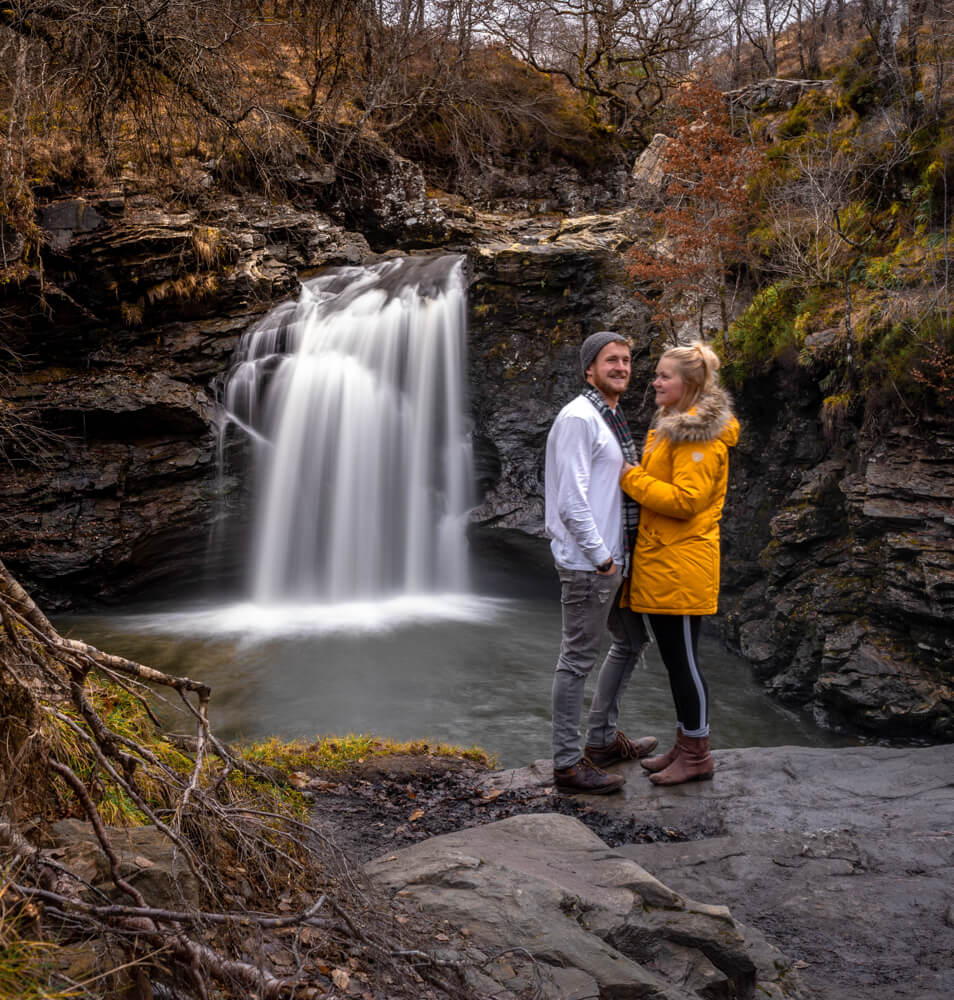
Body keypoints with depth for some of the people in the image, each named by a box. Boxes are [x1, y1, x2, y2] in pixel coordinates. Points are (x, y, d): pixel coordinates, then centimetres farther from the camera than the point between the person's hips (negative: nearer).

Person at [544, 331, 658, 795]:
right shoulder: (579, 418, -16)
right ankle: (567, 763, 9)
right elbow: (571, 501, -23)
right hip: (587, 563, -10)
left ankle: (602, 739, 32)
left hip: (612, 557, 10)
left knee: (631, 641, 20)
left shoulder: (611, 419, 16)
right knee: (578, 660, -2)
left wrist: (614, 555, 15)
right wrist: (600, 557, -18)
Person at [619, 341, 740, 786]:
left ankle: (697, 755, 12)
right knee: (673, 657, 15)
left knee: (683, 658, -1)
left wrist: (631, 479, -17)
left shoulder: (700, 435, -15)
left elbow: (686, 500, -22)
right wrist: (637, 478, 7)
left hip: (681, 565, -10)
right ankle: (684, 744, 27)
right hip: (659, 563, 10)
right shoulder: (670, 425, 17)